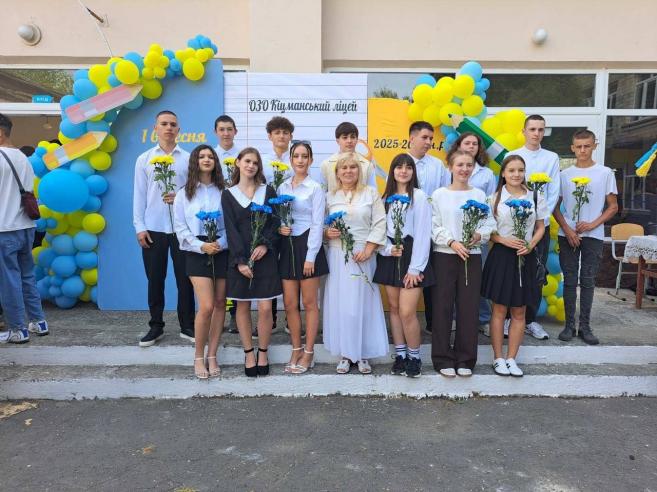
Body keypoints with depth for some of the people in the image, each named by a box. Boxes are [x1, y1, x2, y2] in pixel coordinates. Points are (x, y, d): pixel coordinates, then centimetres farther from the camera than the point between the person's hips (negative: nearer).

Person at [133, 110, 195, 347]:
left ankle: (187, 326, 16)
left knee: (185, 278, 4)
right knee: (155, 280, 8)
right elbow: (139, 195, 6)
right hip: (153, 228, 1)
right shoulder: (144, 159, 7)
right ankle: (156, 326, 20)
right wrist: (139, 227, 0)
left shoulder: (188, 158, 4)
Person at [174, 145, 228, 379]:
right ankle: (198, 357, 8)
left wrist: (220, 243, -14)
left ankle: (212, 355, 18)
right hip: (196, 253, -2)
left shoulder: (223, 191, 7)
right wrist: (201, 246, -13)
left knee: (220, 304, 5)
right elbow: (181, 228, 0)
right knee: (207, 306, -11)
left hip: (222, 252, 2)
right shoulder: (184, 194, 5)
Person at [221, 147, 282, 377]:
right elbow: (231, 229, -3)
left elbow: (275, 221, 3)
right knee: (243, 306, 6)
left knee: (265, 307, -3)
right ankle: (249, 353, 20)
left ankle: (263, 353, 15)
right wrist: (241, 261, -11)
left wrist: (265, 244, -14)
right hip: (239, 258, 0)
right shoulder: (228, 194, 5)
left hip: (265, 256, 0)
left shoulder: (268, 191, 8)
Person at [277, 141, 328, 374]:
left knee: (309, 303, 3)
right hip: (287, 246, 5)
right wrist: (278, 228, -9)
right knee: (290, 303, 7)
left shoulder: (315, 188, -3)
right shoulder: (282, 187, 11)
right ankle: (296, 350, 22)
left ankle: (308, 353, 15)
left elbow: (317, 224, -7)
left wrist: (310, 257, -12)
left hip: (307, 246, -4)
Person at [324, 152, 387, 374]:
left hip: (363, 255, -1)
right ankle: (345, 354, 14)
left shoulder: (371, 193, 5)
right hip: (337, 256, 2)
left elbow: (379, 224, -1)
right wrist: (327, 232, -10)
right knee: (339, 303, 3)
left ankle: (363, 354, 14)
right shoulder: (330, 196, 10)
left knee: (362, 303, 2)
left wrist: (368, 249, -11)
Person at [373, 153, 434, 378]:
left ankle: (414, 357, 10)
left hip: (411, 255, -5)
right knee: (394, 308, 9)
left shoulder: (419, 196, -4)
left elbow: (422, 233, -9)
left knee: (407, 311, -9)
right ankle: (400, 354, 21)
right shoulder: (386, 197, 13)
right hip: (390, 256, 5)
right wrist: (388, 249, -12)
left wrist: (415, 268, -13)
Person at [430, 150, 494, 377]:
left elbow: (489, 224, 5)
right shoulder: (439, 194, 2)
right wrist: (452, 242, -16)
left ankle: (465, 359, 18)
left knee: (468, 308, 5)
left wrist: (479, 235, -14)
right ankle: (443, 359, 13)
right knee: (443, 307, 1)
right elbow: (434, 227, -4)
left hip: (472, 256, 2)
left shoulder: (479, 194, 9)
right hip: (444, 255, -2)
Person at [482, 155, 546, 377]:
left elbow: (540, 227, 10)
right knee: (499, 310, 4)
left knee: (518, 312, 7)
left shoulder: (536, 198, 5)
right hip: (501, 256, -2)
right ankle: (498, 358, 15)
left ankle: (511, 358, 18)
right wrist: (505, 240, -17)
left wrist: (531, 245, -9)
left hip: (525, 258, 2)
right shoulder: (494, 198, -1)